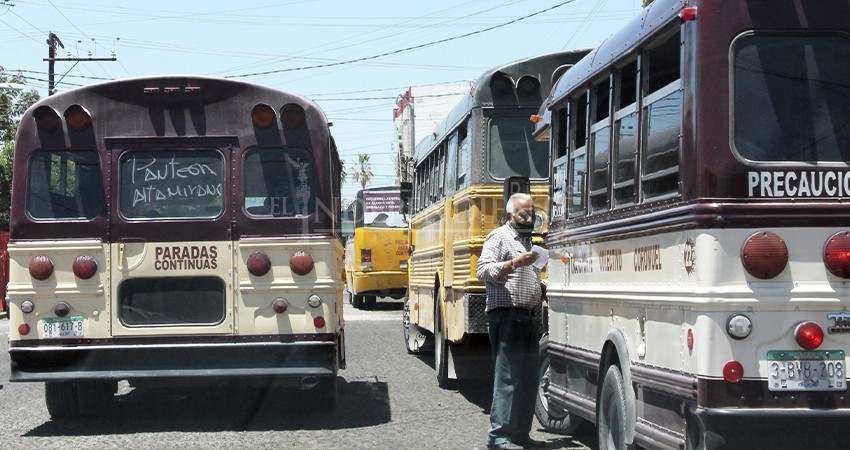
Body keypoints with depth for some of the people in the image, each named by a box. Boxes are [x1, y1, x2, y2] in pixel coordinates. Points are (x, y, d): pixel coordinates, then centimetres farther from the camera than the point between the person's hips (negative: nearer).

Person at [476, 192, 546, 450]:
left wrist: (541, 293, 15)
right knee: (507, 378, -11)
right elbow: (483, 270, -15)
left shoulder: (527, 241, 23)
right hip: (506, 316, -9)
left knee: (528, 379, 10)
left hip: (527, 317, 9)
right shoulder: (499, 237, -3)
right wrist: (514, 263, -26)